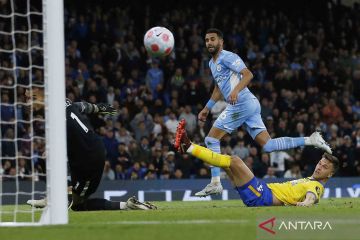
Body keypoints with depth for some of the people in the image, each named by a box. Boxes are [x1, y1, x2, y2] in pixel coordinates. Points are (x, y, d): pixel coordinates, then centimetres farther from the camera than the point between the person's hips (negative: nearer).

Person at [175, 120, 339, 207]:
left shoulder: (317, 186, -3)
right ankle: (187, 147, 5)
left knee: (234, 161, -17)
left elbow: (311, 197, -26)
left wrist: (305, 203, -46)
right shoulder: (308, 181, 24)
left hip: (261, 198, -9)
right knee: (230, 161, 9)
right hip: (263, 188, 9)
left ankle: (188, 147, -13)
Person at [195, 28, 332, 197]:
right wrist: (207, 109, 35)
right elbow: (218, 88, 37)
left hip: (242, 103, -10)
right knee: (268, 145, 3)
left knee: (211, 139, -6)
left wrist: (236, 90, -33)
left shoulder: (227, 57, -6)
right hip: (250, 106, 10)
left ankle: (215, 183, -6)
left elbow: (248, 74, -18)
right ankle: (310, 140, 1)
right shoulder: (212, 63, 24)